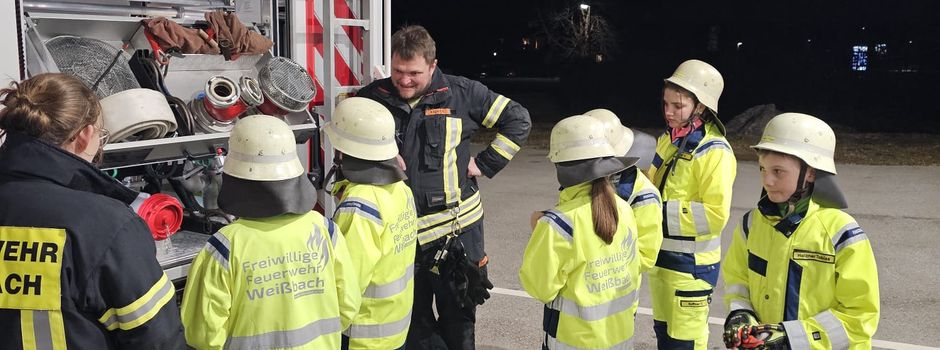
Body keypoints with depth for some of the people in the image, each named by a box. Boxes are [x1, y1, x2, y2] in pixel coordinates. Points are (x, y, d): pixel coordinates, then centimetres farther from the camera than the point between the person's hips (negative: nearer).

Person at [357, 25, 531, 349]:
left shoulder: (461, 93, -5)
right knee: (414, 323, 14)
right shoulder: (372, 98, -1)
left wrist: (484, 163, -3)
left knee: (458, 319, 11)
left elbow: (518, 120, 2)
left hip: (457, 226, -1)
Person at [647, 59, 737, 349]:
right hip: (660, 255, 8)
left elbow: (716, 214, -25)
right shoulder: (668, 140, 7)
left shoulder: (714, 151, -19)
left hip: (691, 263, -8)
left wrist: (663, 213, -23)